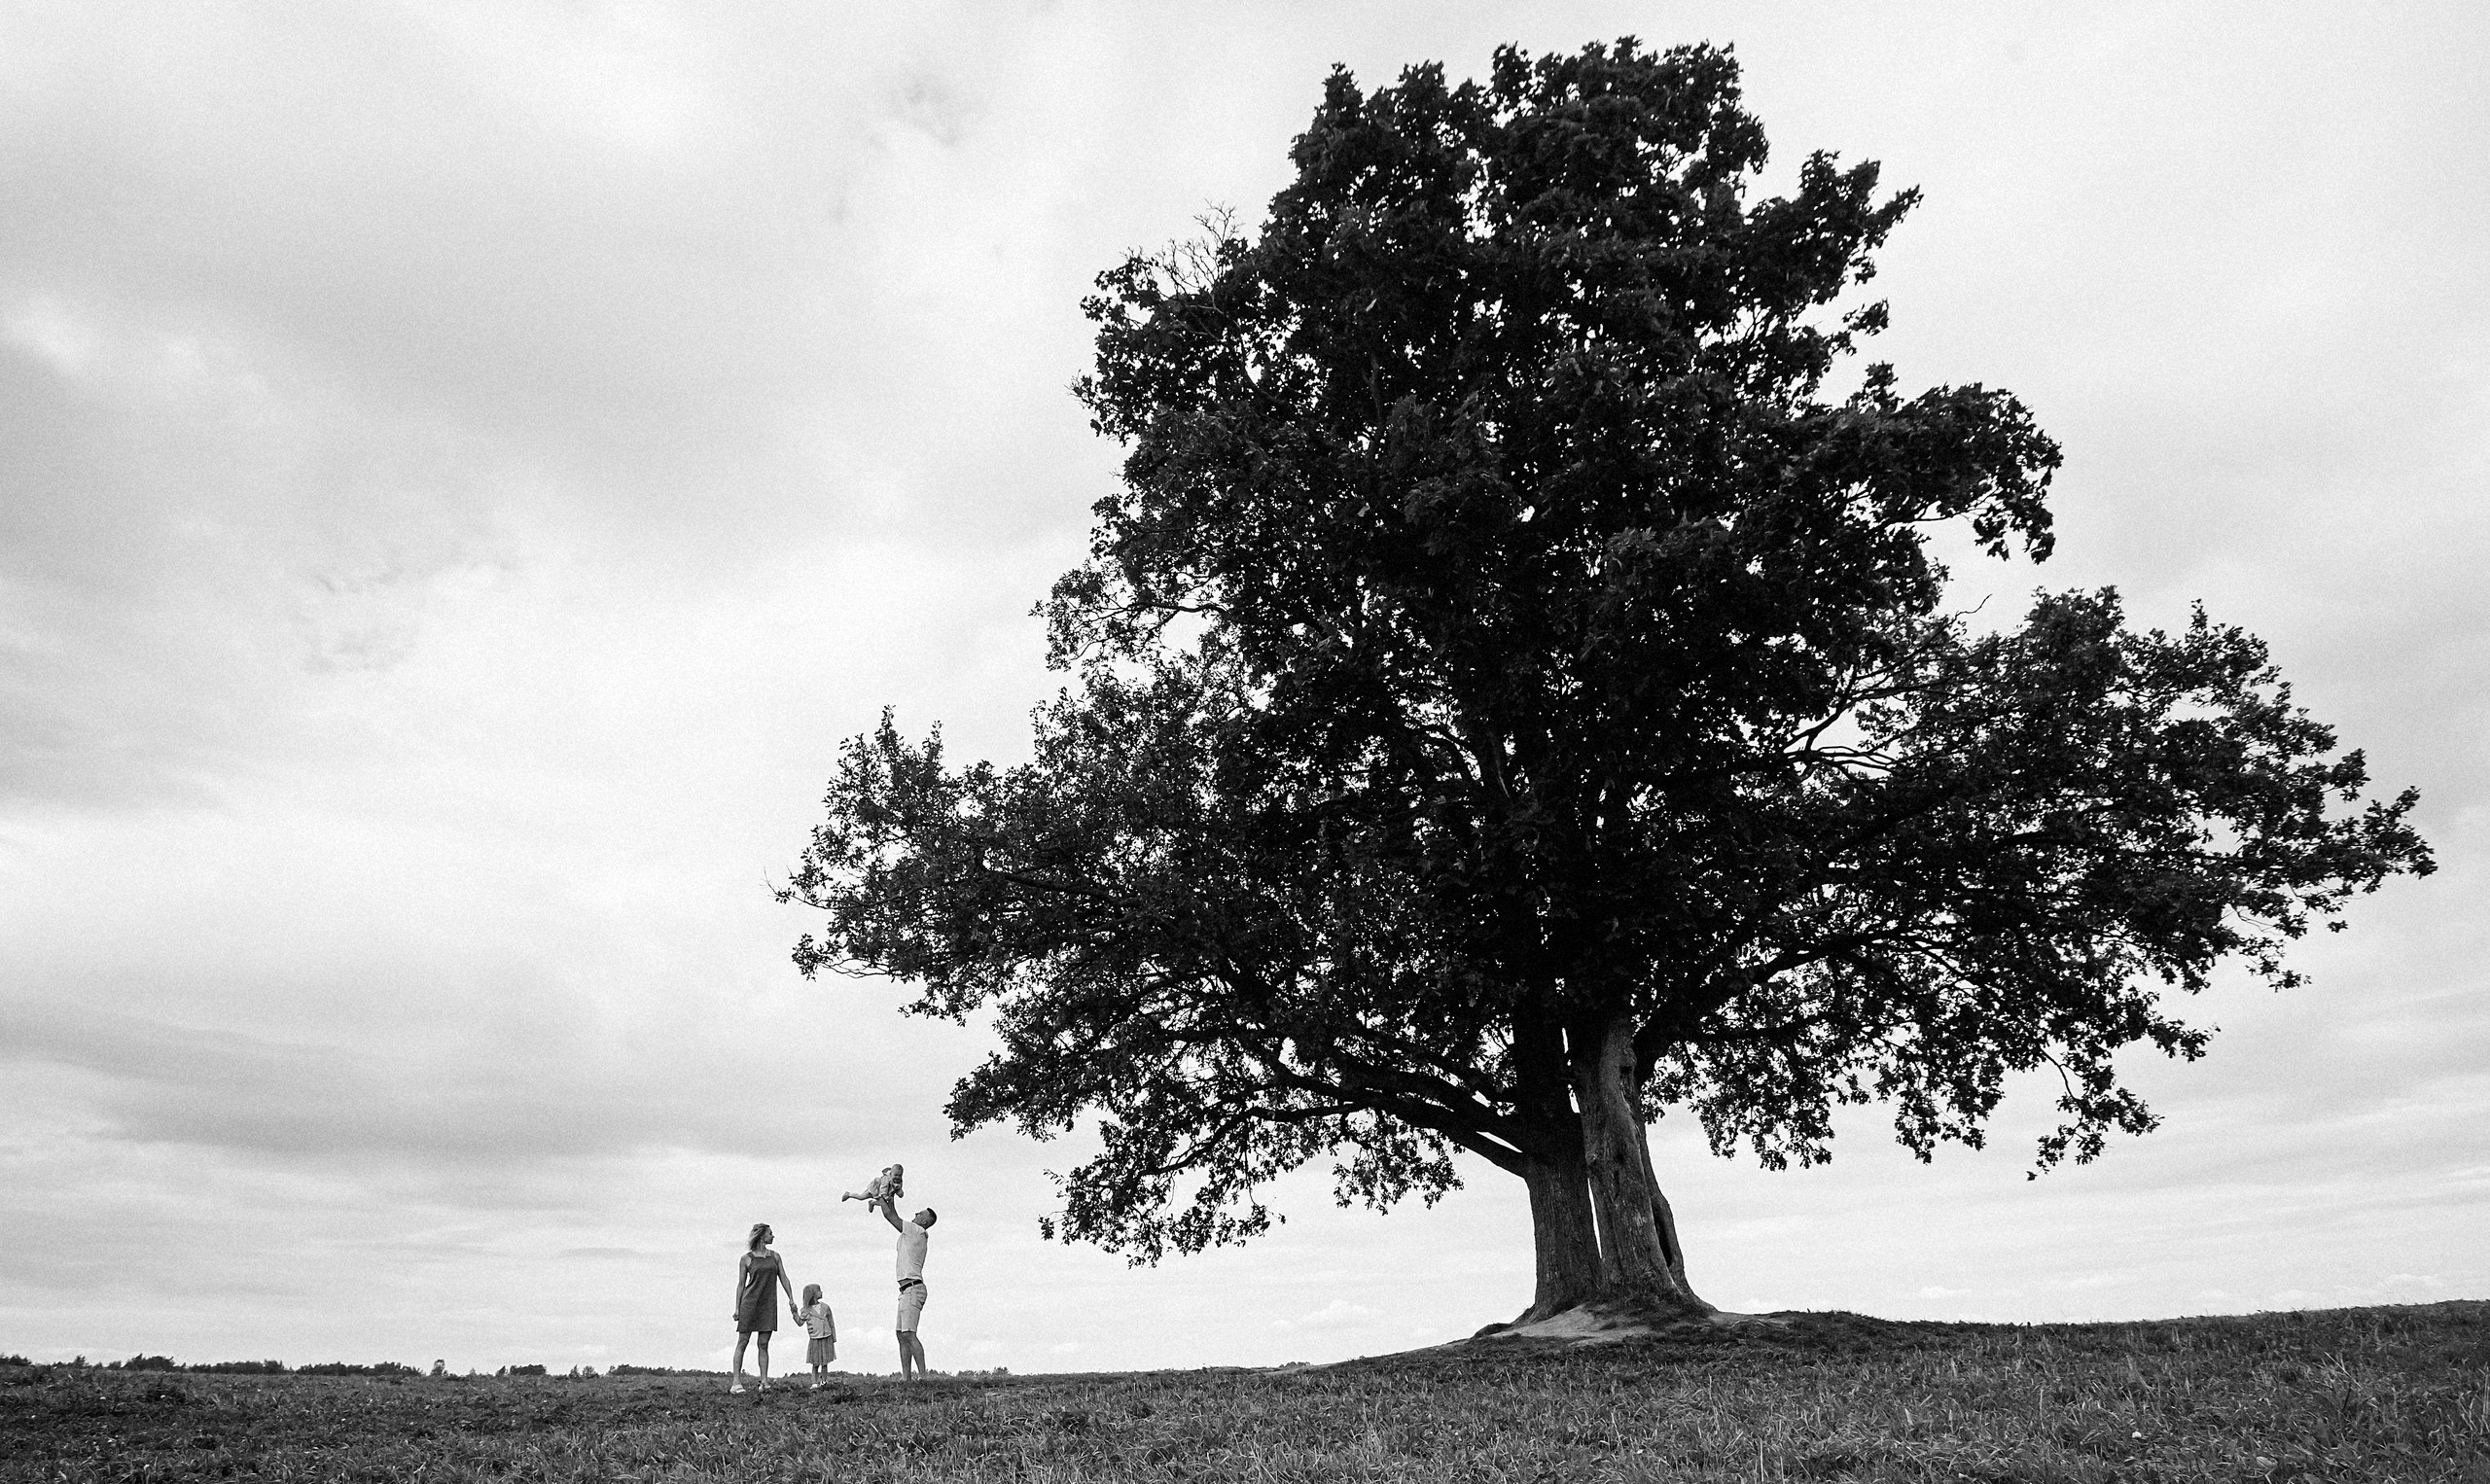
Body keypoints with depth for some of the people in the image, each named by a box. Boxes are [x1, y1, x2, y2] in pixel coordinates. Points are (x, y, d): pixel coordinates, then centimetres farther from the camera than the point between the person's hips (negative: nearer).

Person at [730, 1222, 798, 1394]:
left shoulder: (774, 1256, 11)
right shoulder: (746, 1259, 1)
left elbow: (783, 1278, 12)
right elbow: (741, 1284, 3)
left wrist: (791, 1299, 3)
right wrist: (737, 1308, -2)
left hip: (768, 1305, 3)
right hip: (750, 1302, -3)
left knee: (764, 1345, 1)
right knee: (742, 1342, -2)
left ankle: (764, 1381, -1)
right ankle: (736, 1382, -1)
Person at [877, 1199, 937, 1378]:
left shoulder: (917, 1231, -7)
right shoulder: (910, 1233, 20)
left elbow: (889, 1215, -4)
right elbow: (894, 1215, 27)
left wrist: (879, 1201, 11)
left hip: (913, 1288, -10)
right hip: (907, 1291, 10)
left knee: (909, 1335, -17)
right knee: (902, 1336, 7)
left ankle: (923, 1375, -21)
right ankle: (906, 1377, 6)